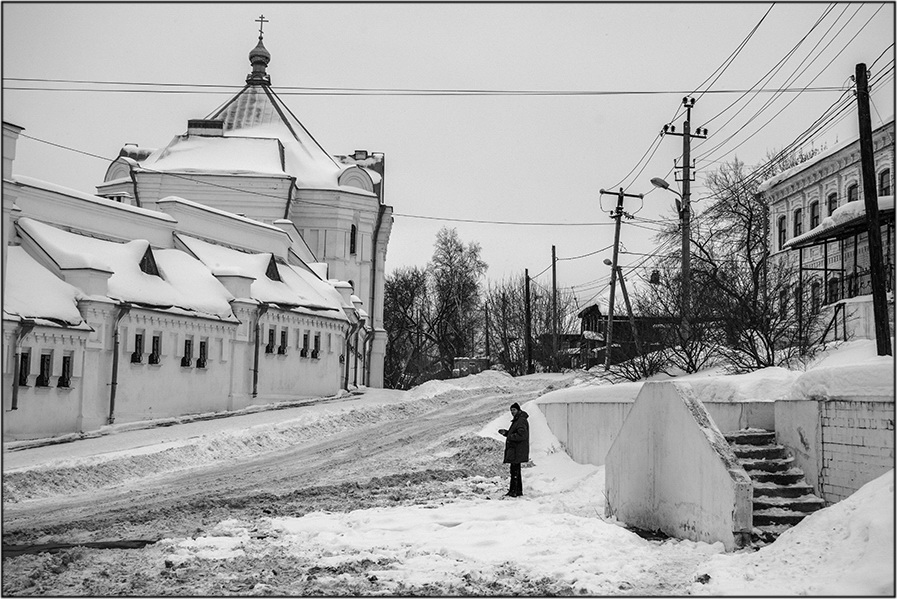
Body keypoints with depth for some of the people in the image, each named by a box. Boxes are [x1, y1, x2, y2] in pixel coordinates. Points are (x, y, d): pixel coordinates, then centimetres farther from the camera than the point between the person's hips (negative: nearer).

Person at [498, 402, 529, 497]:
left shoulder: (521, 421, -15)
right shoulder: (517, 420, 19)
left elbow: (522, 435, -25)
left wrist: (510, 436, -19)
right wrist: (506, 432, 11)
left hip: (517, 451, -11)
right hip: (514, 450, 11)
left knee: (514, 470, -10)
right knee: (516, 470, 15)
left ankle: (513, 491, -9)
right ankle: (519, 490, 21)